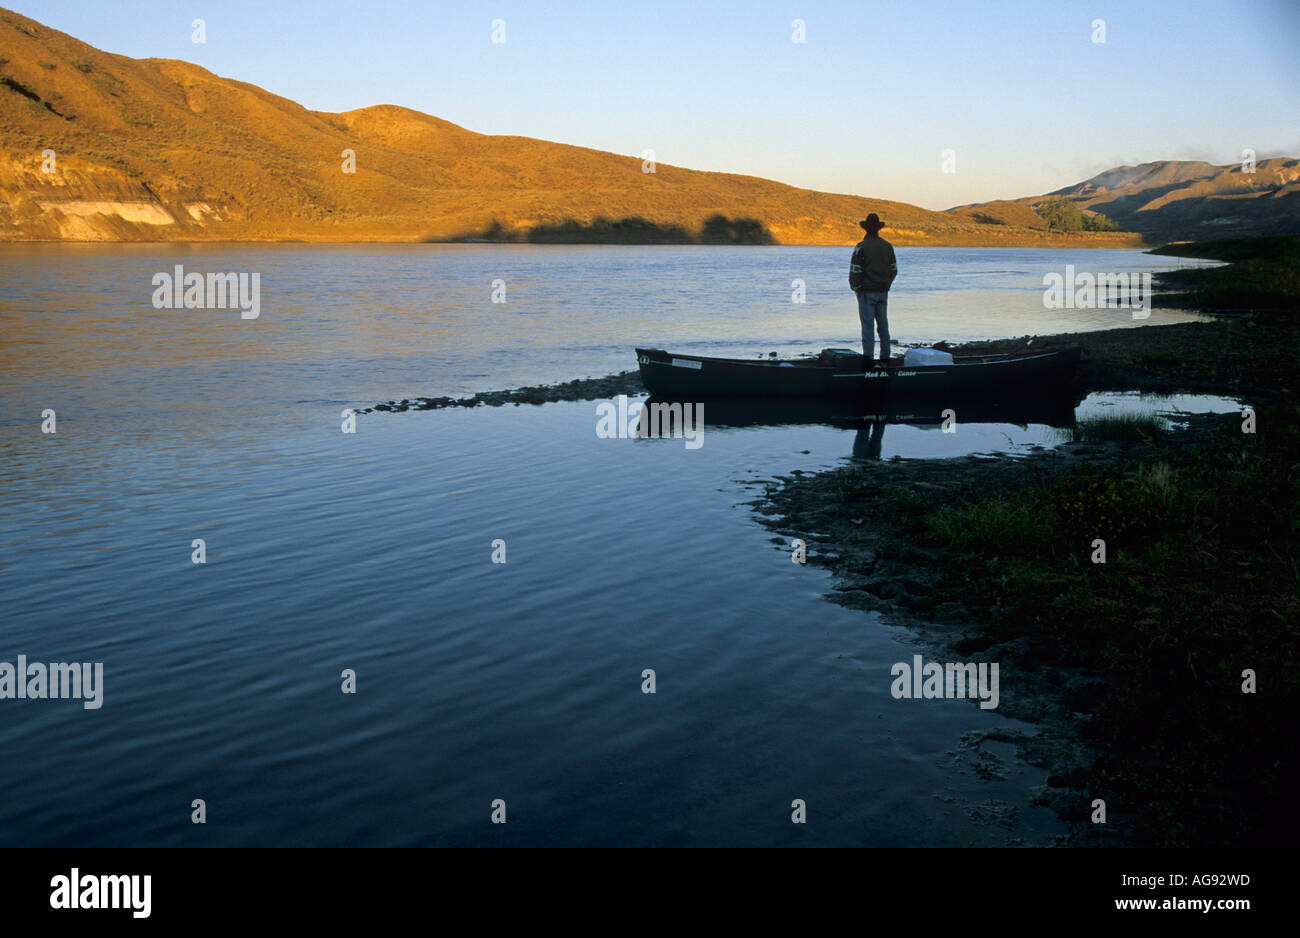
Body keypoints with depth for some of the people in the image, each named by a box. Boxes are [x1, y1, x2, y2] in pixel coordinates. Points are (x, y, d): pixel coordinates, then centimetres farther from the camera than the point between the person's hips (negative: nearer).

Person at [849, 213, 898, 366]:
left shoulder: (861, 247, -11)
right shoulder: (887, 246, 6)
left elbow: (855, 271, -12)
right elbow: (893, 270, 10)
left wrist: (854, 287, 3)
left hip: (866, 292, -5)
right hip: (883, 292, 5)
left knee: (868, 326, -5)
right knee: (883, 325, 11)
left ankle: (868, 358, -8)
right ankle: (884, 359, 15)